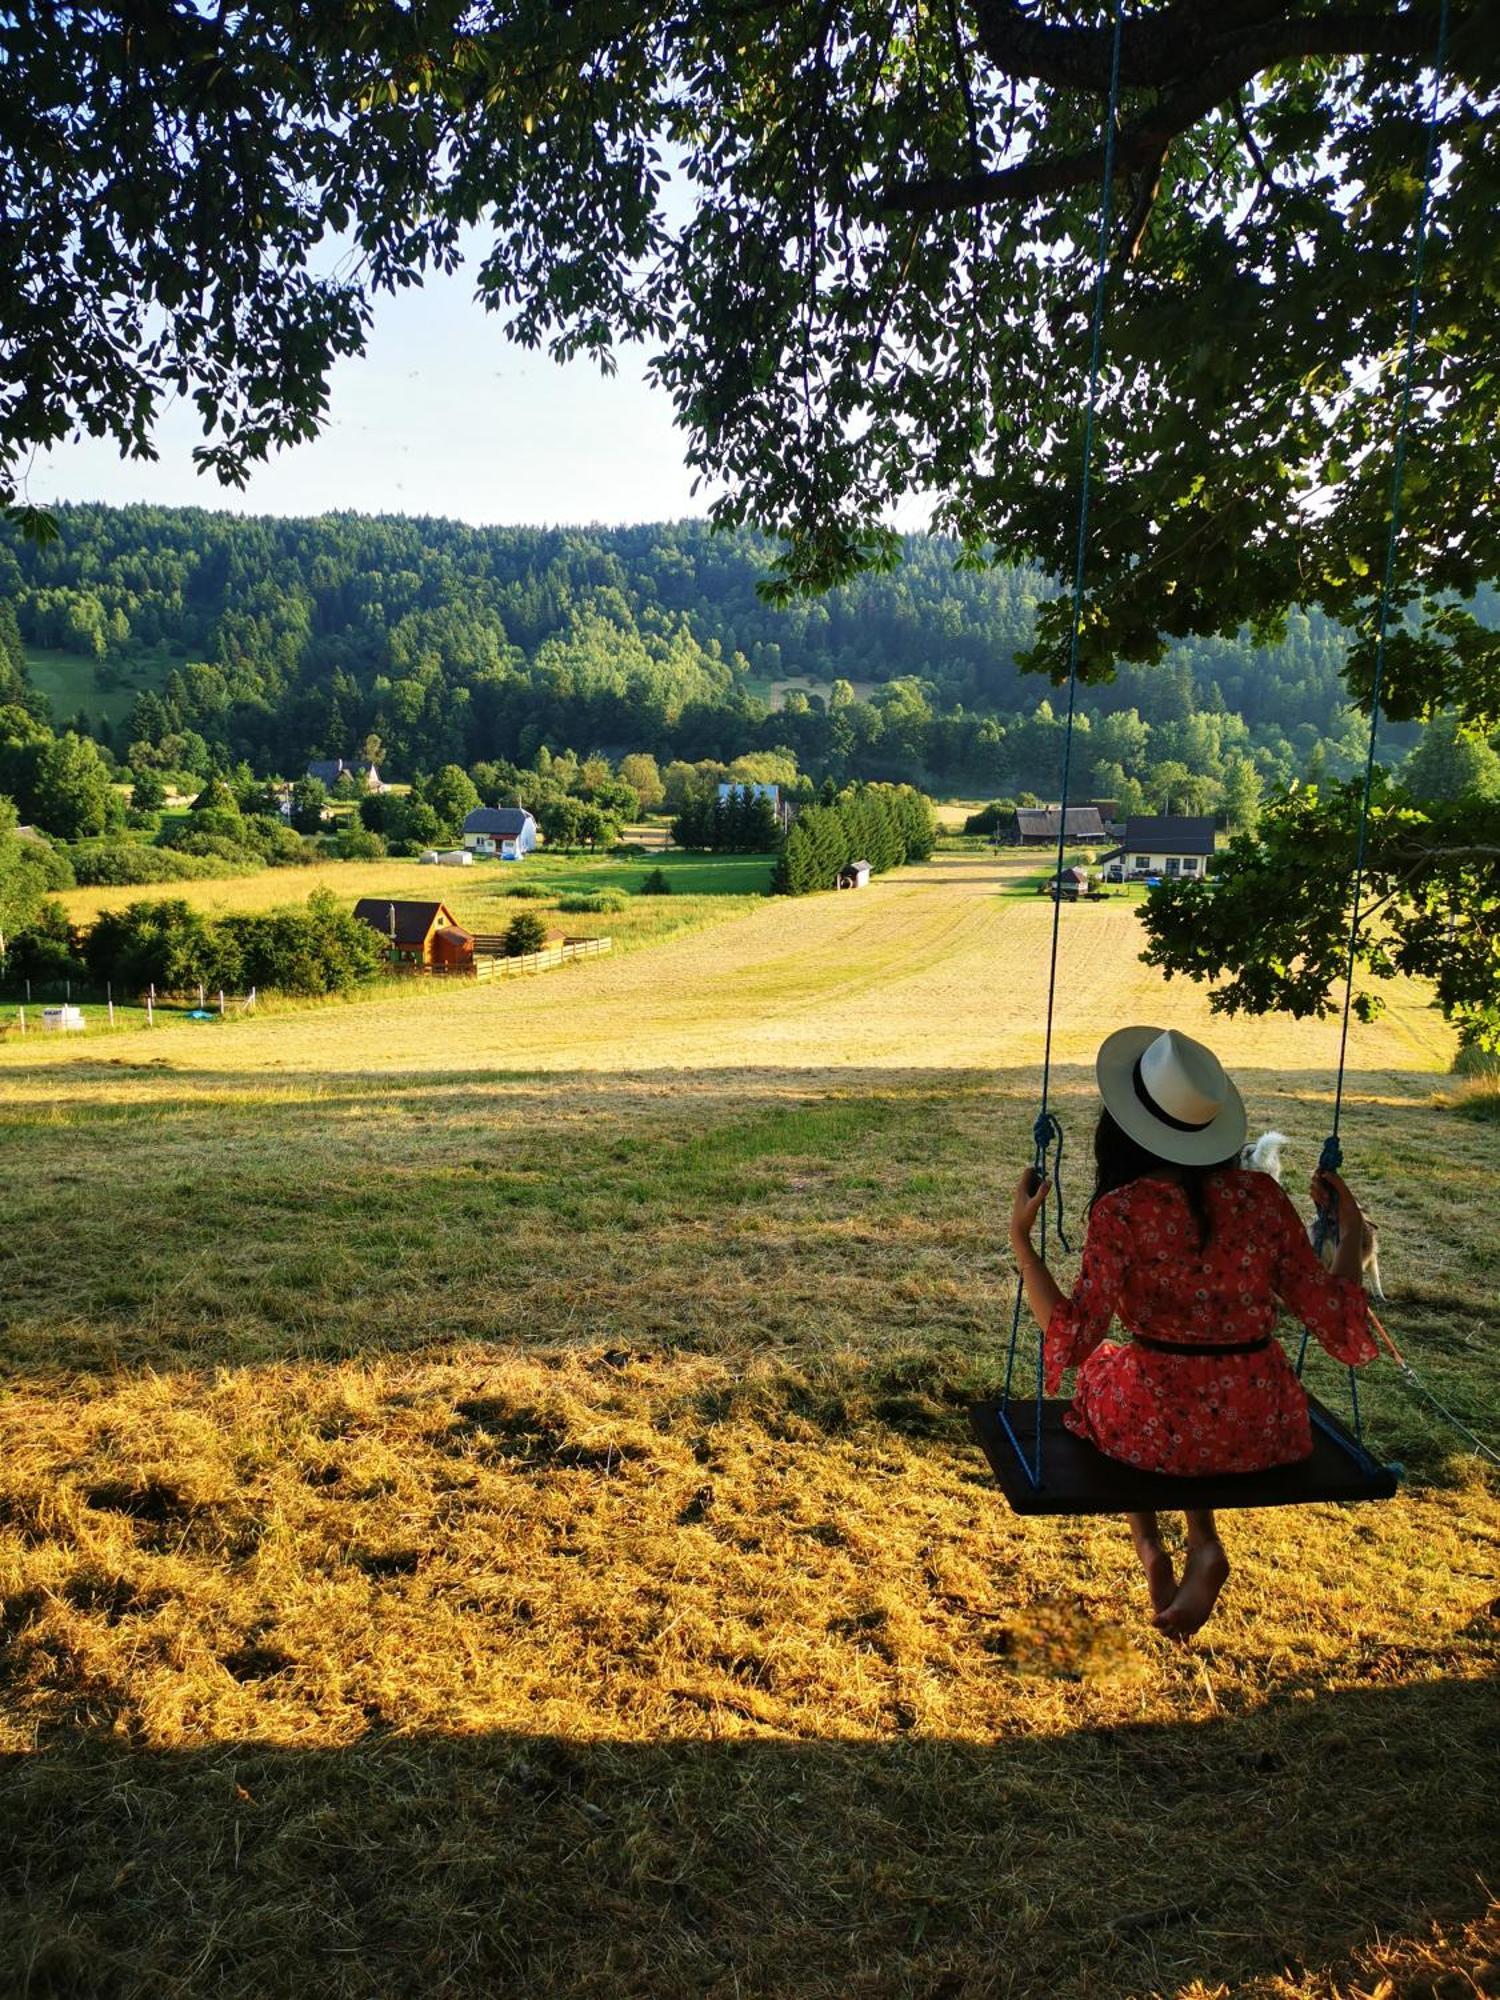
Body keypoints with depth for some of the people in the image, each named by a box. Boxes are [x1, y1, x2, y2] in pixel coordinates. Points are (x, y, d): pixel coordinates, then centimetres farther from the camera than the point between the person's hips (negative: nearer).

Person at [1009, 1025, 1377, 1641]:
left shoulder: (1122, 1211, -16)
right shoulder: (1262, 1196, -5)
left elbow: (1071, 1340, -19)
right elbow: (1333, 1319, -2)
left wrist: (1020, 1238, -14)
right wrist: (1350, 1231, 13)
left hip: (1161, 1428, -3)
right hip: (1265, 1428, 3)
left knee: (1099, 1366, 31)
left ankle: (1149, 1548, 22)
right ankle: (1202, 1546, 17)